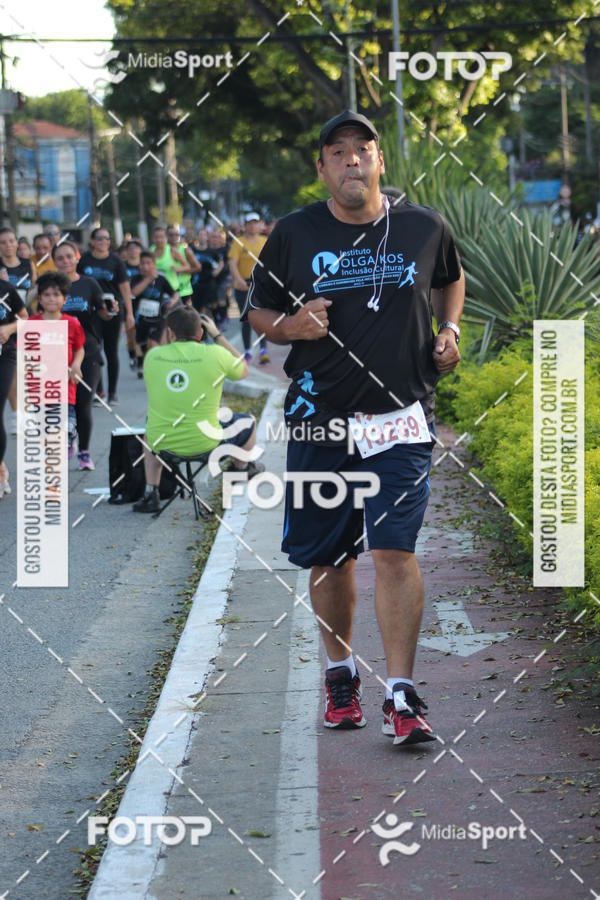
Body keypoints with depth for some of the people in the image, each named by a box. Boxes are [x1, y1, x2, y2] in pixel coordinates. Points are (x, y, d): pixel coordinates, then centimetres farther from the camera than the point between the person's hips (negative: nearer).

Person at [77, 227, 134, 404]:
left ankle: (112, 392, 13)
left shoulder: (115, 261, -1)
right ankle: (98, 389, 14)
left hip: (112, 310, -1)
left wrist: (129, 313, -6)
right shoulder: (84, 260, 1)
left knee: (111, 351, 5)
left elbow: (125, 287, -2)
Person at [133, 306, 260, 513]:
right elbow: (243, 370, 8)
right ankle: (241, 468, 52)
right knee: (248, 422, 25)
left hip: (162, 444, 2)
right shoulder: (215, 354, -13)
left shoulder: (152, 356, -6)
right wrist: (217, 335, 12)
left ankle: (151, 493, 30)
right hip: (204, 443, -2)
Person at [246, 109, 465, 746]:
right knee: (328, 556, 10)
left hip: (399, 418, -1)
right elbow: (258, 311, 10)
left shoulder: (424, 228, 4)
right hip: (318, 417, 1)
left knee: (394, 550, -13)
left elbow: (451, 278, 25)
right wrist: (290, 326, -11)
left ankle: (402, 696, -10)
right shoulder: (294, 234, 2)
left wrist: (448, 329, 7)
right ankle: (340, 673, 32)